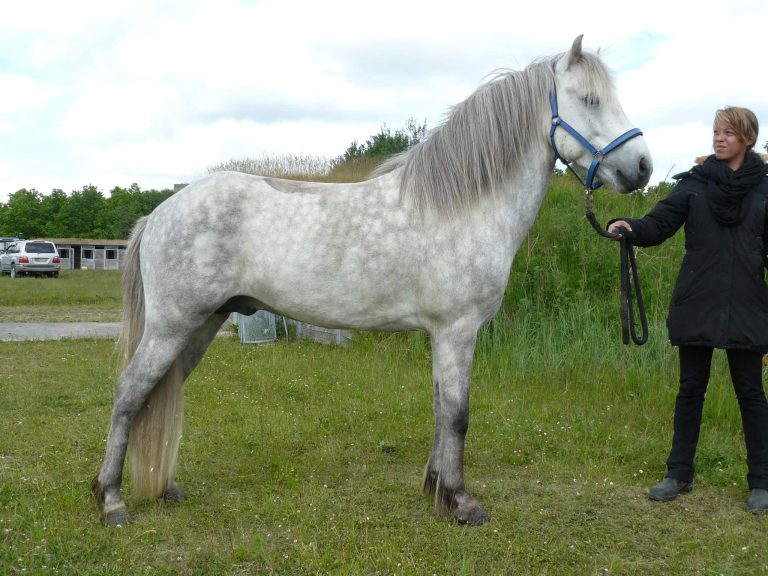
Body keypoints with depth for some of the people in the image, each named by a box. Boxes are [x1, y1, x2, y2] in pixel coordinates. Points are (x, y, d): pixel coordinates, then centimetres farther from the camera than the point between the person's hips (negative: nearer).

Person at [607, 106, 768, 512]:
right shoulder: (694, 183, 3)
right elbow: (658, 225, -5)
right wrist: (628, 228, -26)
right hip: (696, 306, 1)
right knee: (690, 390, 9)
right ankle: (679, 474, 20)